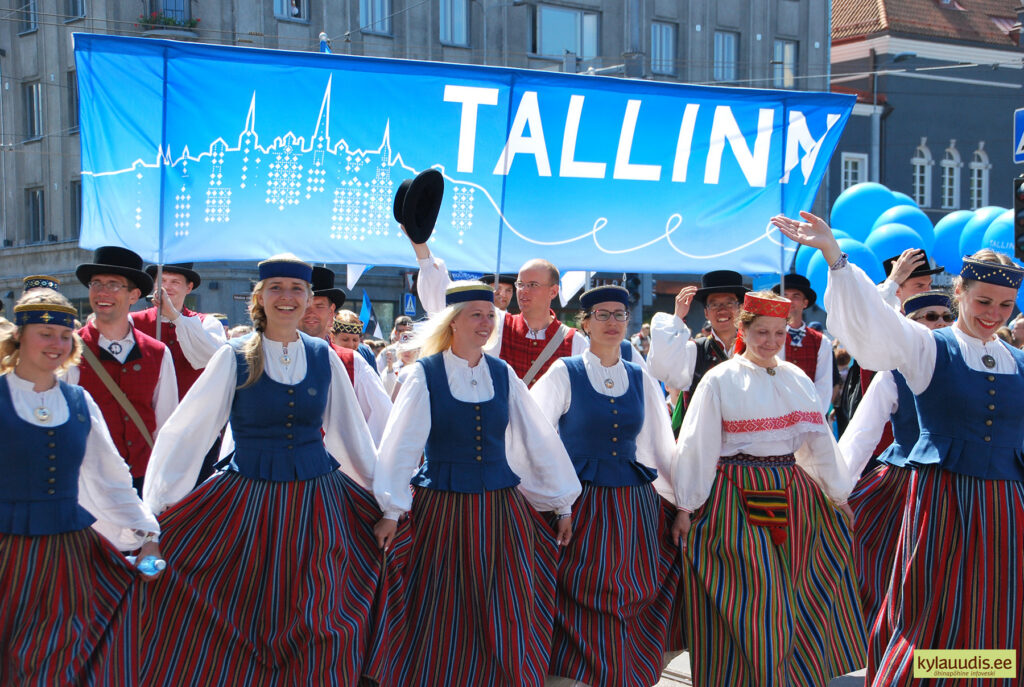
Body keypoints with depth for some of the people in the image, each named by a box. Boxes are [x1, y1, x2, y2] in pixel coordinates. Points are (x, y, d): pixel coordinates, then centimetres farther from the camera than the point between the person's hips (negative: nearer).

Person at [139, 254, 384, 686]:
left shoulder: (324, 357, 4)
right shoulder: (235, 358, -3)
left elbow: (351, 434, 14)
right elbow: (185, 432, -3)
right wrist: (154, 509, -5)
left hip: (317, 502, 2)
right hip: (247, 501, -2)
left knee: (318, 630, 5)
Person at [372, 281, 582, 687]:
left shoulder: (503, 375, 6)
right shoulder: (424, 374, -4)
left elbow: (540, 439, 7)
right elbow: (400, 443, -7)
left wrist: (563, 505, 6)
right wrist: (392, 510, -13)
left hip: (501, 508, 3)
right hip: (442, 510, -3)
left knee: (505, 618, 6)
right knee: (442, 620, 5)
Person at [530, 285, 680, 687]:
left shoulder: (641, 381, 9)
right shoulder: (565, 374, -1)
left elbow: (662, 448, 13)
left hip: (634, 505, 3)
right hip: (580, 503, -3)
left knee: (635, 601, 4)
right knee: (584, 602, -4)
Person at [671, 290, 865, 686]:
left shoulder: (797, 378, 9)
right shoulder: (720, 380, -4)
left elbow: (818, 439, 14)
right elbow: (697, 445, -5)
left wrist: (839, 496, 17)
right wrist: (686, 508, -6)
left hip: (792, 492, 5)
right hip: (737, 500, -5)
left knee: (798, 592, 8)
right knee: (747, 598, -3)